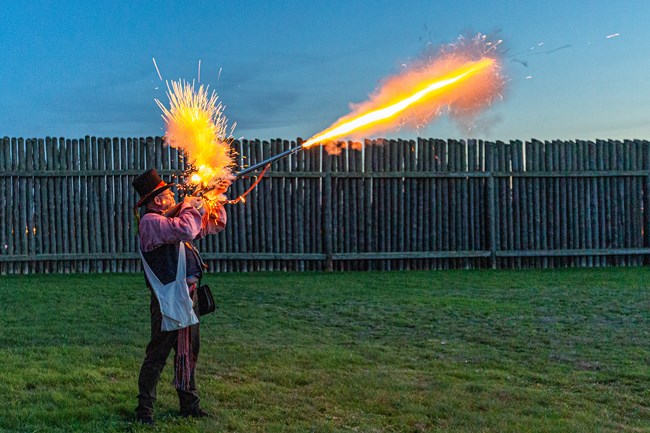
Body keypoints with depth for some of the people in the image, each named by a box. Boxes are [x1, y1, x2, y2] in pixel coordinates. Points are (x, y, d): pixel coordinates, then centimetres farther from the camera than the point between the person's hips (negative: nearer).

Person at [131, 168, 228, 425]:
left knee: (188, 353, 15)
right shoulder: (151, 221, -12)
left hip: (187, 297, 9)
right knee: (157, 355, -3)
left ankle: (189, 405, 26)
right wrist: (192, 207, -11)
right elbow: (186, 229, -30)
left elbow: (214, 224, 23)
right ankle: (144, 409, 7)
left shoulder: (171, 219, 17)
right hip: (168, 300, -9)